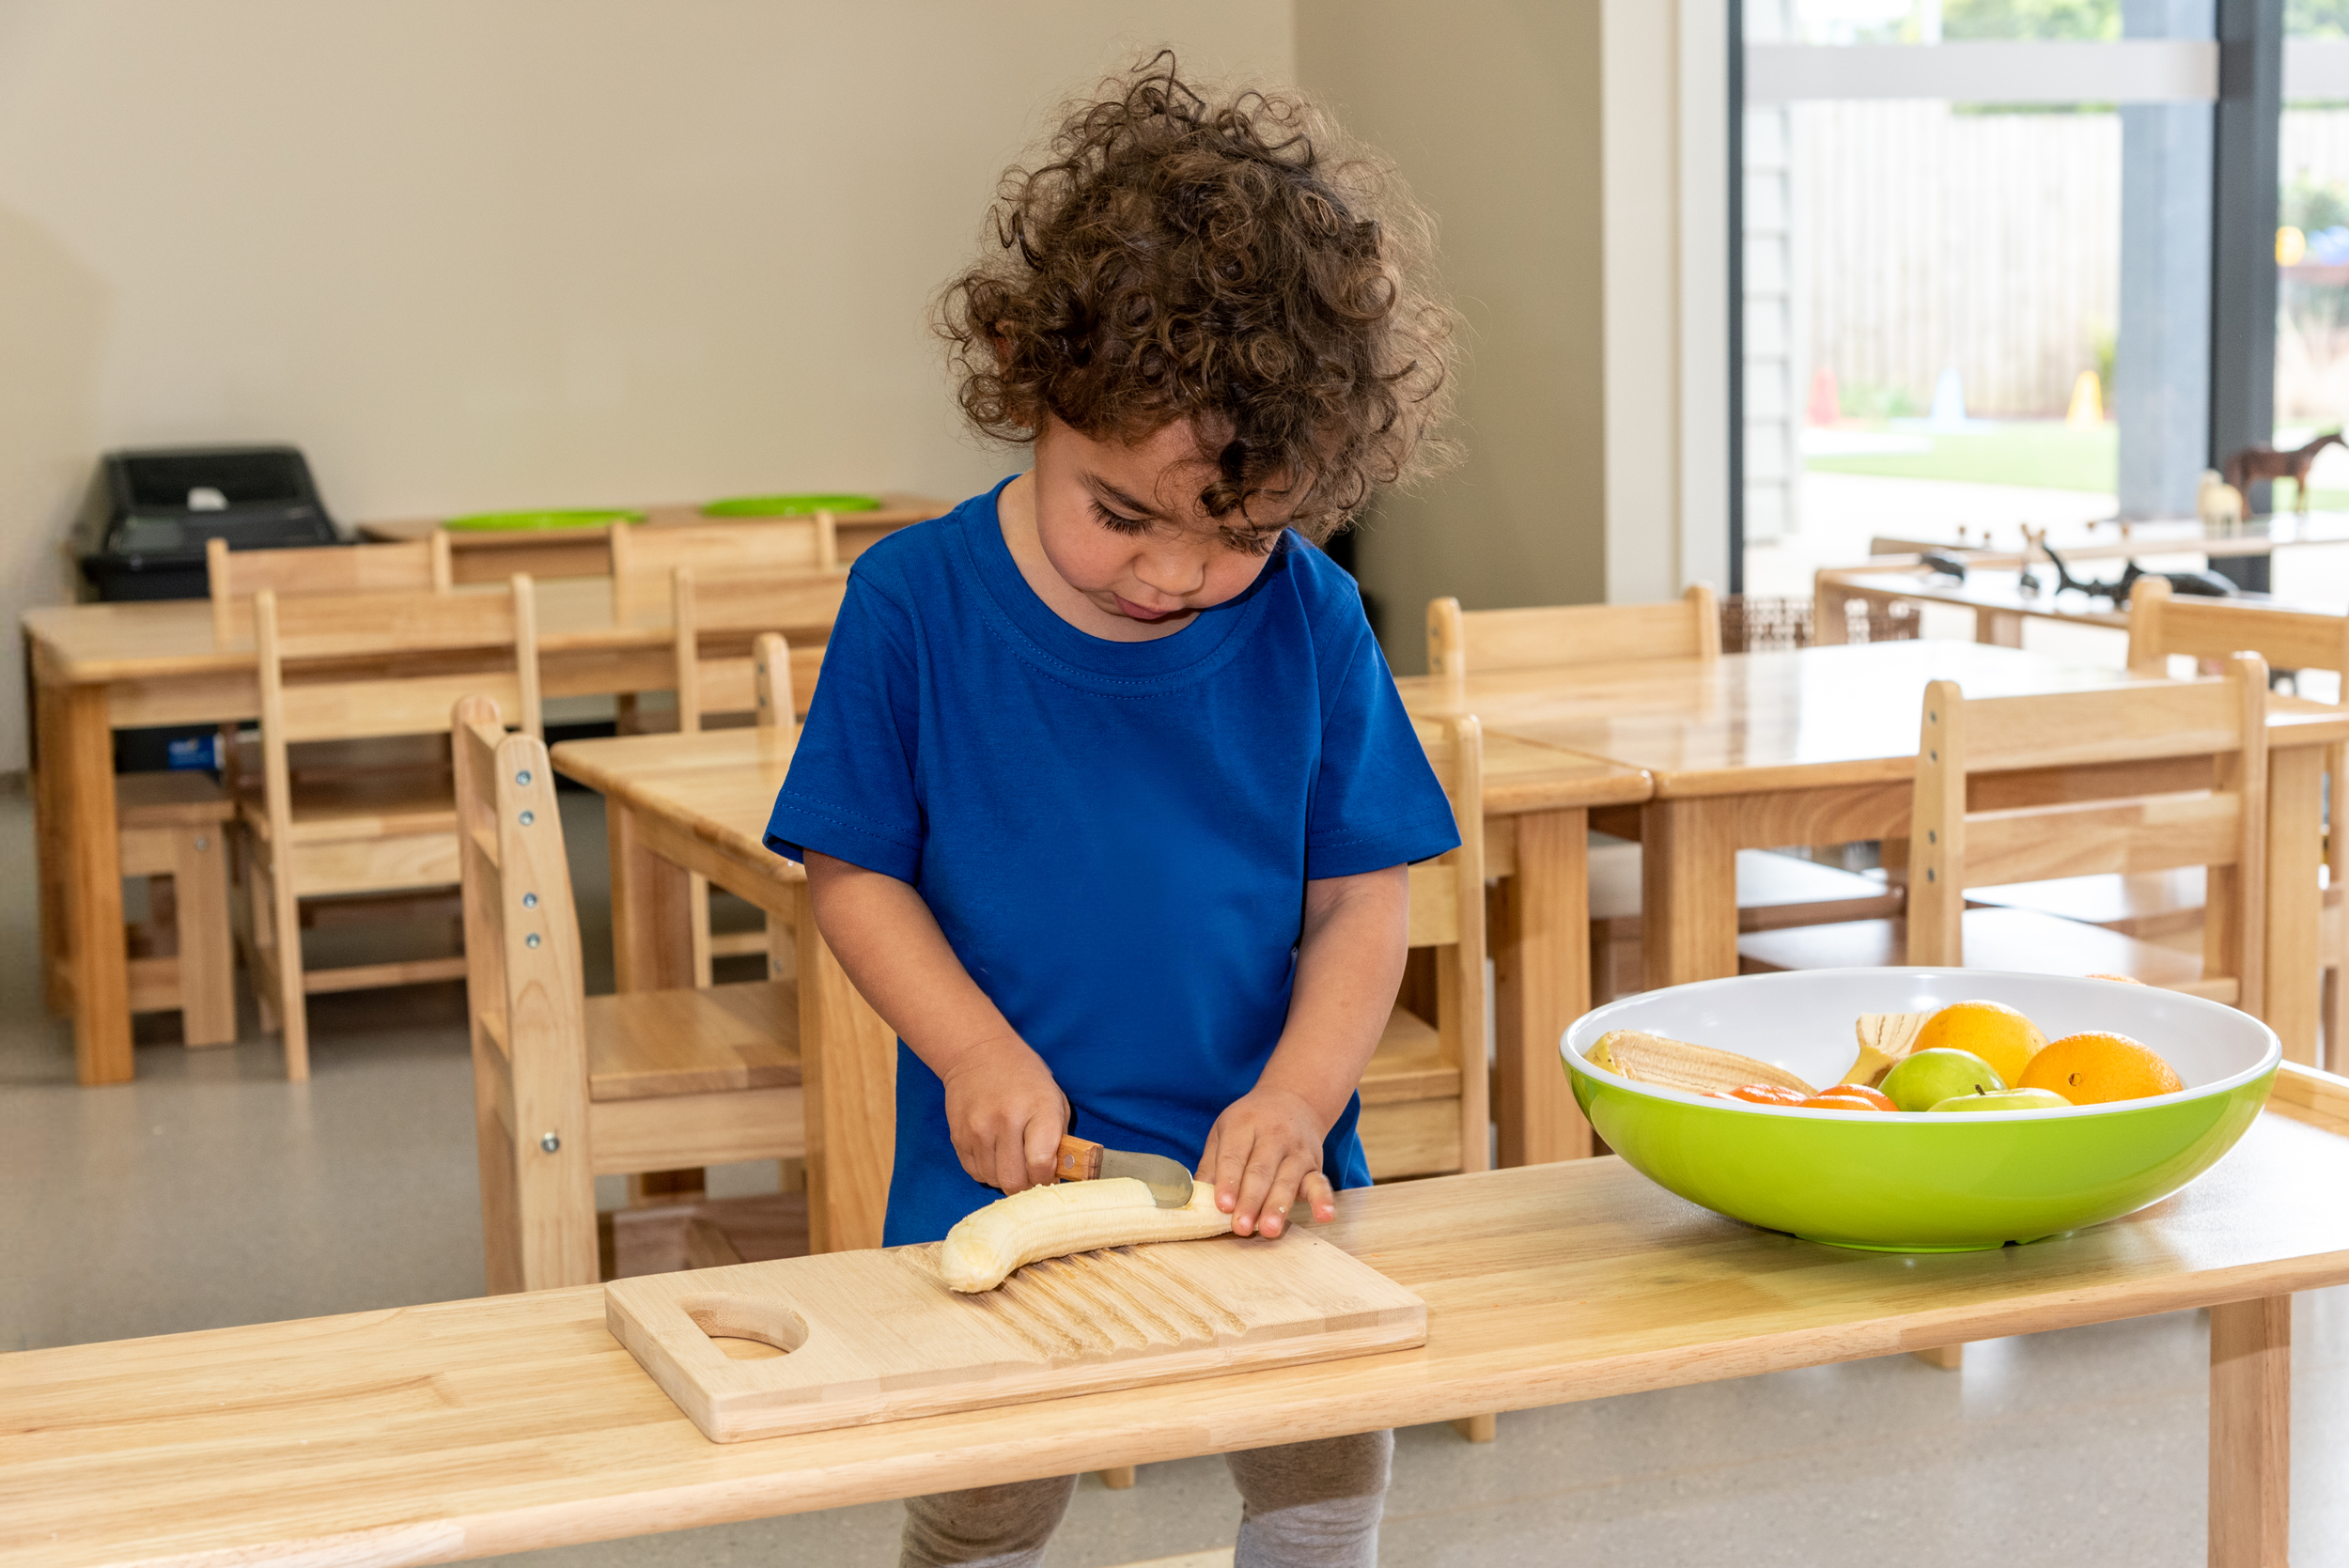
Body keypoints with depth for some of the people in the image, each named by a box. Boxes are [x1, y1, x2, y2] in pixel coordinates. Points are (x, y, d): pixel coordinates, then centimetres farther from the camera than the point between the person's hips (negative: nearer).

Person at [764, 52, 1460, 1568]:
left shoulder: (1310, 621, -5)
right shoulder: (916, 603, -8)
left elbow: (1363, 898, -1)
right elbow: (853, 872, -3)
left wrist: (1296, 1100, -15)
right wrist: (977, 1053, -16)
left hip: (1258, 1176, 2)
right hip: (1005, 1169, -1)